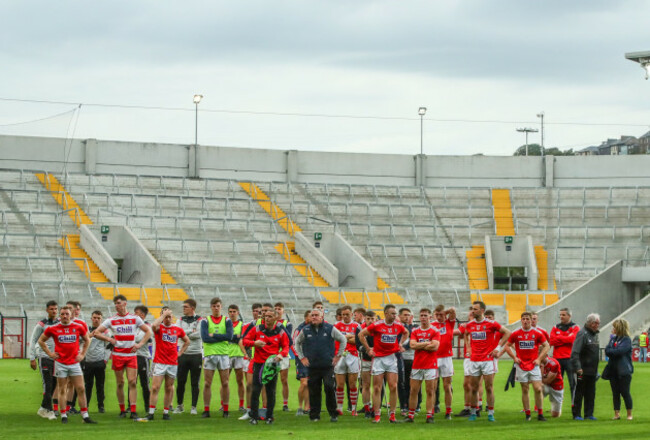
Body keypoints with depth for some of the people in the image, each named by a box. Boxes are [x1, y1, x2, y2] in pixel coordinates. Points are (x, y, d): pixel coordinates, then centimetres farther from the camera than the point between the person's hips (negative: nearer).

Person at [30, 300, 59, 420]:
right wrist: (32, 358, -4)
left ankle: (44, 408, 16)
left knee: (54, 384, 5)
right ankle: (48, 409, -9)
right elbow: (33, 341, 1)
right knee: (48, 383, -11)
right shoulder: (41, 324, -2)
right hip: (44, 357, -5)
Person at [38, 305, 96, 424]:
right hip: (60, 363, -1)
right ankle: (63, 415, 9)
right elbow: (41, 340, 12)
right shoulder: (53, 329, 0)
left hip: (74, 363, 1)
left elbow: (87, 340, 19)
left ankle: (85, 415, 0)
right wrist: (50, 353, 5)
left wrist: (82, 354, 10)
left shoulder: (78, 328, 2)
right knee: (62, 390, 3)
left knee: (81, 389, -3)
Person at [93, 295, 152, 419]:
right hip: (118, 355, 0)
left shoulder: (135, 319, 5)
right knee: (120, 383, 3)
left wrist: (140, 344, -1)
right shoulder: (111, 320, 4)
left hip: (131, 354, 0)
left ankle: (133, 411, -9)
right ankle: (122, 410, 12)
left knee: (132, 382, -8)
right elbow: (96, 333, 6)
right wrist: (109, 339, -6)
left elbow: (148, 331, 11)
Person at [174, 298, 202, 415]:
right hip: (183, 354, 3)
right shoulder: (180, 320, 11)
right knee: (180, 381, 2)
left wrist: (185, 333, -7)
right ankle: (179, 405, 15)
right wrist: (191, 330, -9)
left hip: (196, 354, -2)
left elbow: (199, 334, -14)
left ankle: (194, 407, 8)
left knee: (195, 383, 1)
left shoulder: (200, 320, 0)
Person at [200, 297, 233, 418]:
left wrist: (213, 335, -9)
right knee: (207, 384, -1)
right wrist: (221, 338, -10)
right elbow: (204, 337, -9)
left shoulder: (227, 321, 7)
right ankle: (206, 410, 4)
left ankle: (225, 410, 8)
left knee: (225, 383, 1)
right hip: (209, 354, -1)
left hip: (223, 354, 1)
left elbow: (229, 336, -8)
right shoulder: (205, 321, 5)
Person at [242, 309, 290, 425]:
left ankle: (269, 417, 13)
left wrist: (281, 354, -14)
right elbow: (245, 341, 5)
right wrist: (254, 343, -16)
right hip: (258, 364, -1)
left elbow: (286, 347, 8)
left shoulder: (280, 332, 4)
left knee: (271, 392, 5)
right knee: (255, 391, -7)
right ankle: (254, 416, -2)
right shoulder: (257, 329, 2)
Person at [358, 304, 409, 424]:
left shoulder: (398, 326, 3)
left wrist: (400, 344, 14)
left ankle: (392, 414, 3)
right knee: (377, 388, -2)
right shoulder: (377, 325, -7)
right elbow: (361, 334, 1)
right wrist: (368, 349, -1)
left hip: (392, 358, 3)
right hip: (378, 358, -3)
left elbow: (406, 333, 26)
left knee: (393, 387, -4)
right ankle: (377, 415, 2)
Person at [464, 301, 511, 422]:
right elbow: (466, 335, 30)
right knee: (474, 388, 5)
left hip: (488, 360, -3)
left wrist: (498, 347, -2)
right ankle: (473, 413, 14)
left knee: (489, 387, -2)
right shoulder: (469, 325, 7)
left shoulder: (491, 324, -5)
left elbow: (507, 333, 2)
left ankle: (490, 413, 3)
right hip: (474, 361, 3)